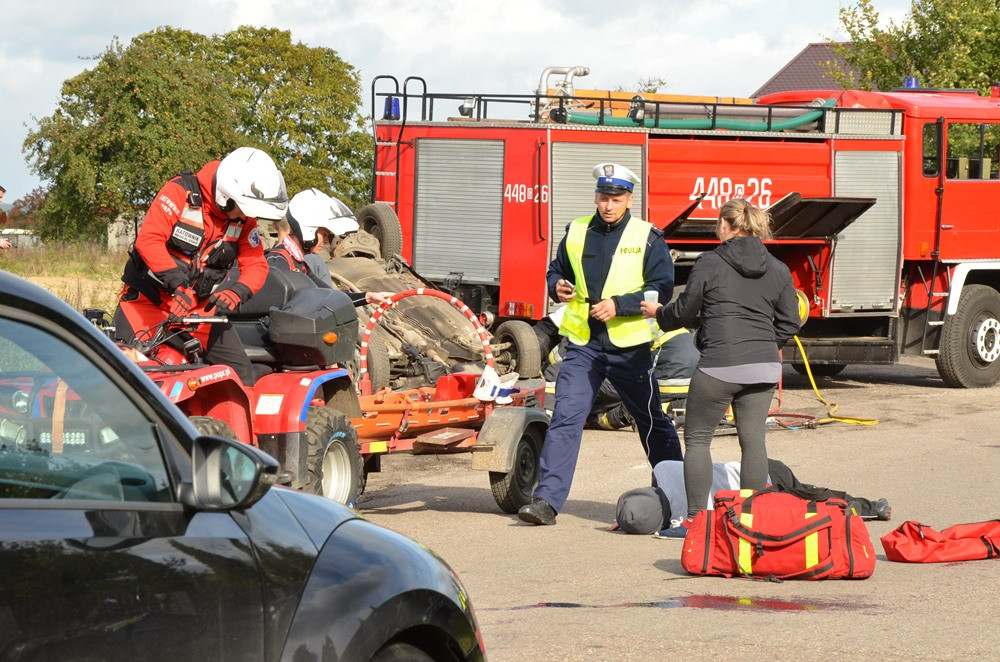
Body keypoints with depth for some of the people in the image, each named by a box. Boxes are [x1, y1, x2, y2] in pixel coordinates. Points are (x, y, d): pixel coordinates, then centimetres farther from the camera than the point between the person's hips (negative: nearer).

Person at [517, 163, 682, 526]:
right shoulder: (577, 232, 7)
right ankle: (547, 499, -14)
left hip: (628, 346, -2)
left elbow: (661, 288, -8)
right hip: (583, 344, 2)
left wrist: (619, 305, -19)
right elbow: (557, 269, 20)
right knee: (565, 418, -10)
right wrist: (557, 286, -4)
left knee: (652, 421, 12)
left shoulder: (647, 238, -3)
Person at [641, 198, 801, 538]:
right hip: (764, 367, 4)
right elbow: (789, 324, 11)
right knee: (753, 439, 7)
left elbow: (685, 311, 4)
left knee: (697, 437, 6)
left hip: (719, 364, -4)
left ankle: (695, 520, 4)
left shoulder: (709, 263, -3)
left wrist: (658, 313, 24)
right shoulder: (778, 270, 9)